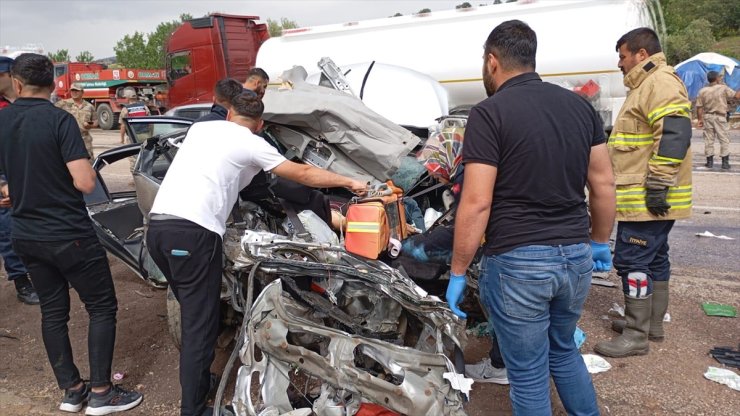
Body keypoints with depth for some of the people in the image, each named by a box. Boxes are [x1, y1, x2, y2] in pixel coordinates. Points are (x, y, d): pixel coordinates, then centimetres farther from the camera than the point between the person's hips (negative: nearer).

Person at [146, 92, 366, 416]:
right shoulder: (252, 144, 5)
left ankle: (196, 382, 33)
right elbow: (303, 174, 11)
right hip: (192, 232, -7)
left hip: (157, 225, 8)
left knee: (192, 314, 21)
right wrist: (351, 183, 22)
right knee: (200, 325, 0)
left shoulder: (200, 128, 22)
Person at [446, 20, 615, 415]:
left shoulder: (489, 113, -12)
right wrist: (600, 242, 23)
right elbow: (603, 184, 10)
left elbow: (476, 203, -17)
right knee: (563, 351, 29)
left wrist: (457, 273, -8)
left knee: (528, 373, 11)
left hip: (518, 263, -6)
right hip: (575, 257, 7)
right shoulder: (580, 106, 7)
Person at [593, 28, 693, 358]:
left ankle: (636, 336, 0)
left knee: (632, 262, -8)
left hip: (647, 199, -11)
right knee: (654, 259, 16)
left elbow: (675, 135, -24)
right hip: (648, 198, 11)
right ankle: (652, 323, 27)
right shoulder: (647, 85, 21)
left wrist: (657, 185, -25)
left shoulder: (661, 82, -13)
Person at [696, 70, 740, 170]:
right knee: (724, 140, 4)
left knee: (708, 140, 9)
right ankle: (725, 162, 3)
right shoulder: (723, 88, -8)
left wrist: (700, 119, 7)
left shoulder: (702, 91, 0)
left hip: (707, 117, 3)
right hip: (719, 117, -3)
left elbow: (699, 107, 0)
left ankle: (710, 162, 12)